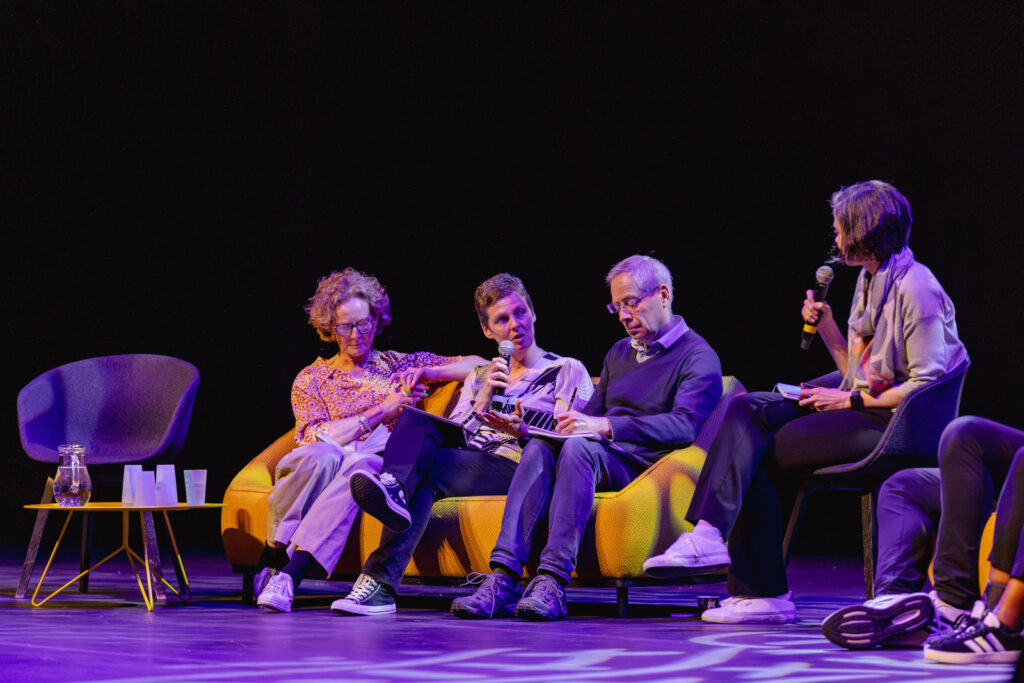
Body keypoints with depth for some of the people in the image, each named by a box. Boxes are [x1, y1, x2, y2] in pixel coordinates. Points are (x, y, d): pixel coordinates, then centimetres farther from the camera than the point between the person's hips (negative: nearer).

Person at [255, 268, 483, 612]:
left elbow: (479, 365, 18)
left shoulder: (398, 364, 22)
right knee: (320, 456, -38)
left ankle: (292, 571, -49)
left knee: (360, 464, -38)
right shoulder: (311, 379, 18)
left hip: (381, 462, 0)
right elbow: (318, 438, -1)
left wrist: (428, 372, 2)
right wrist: (383, 409, -5)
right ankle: (272, 560, -35)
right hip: (322, 472, 0)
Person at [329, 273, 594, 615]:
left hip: (517, 469, -4)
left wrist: (523, 431, -17)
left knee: (424, 467, -32)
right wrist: (483, 400, 1)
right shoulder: (479, 378, 30)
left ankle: (381, 580, -50)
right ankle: (392, 486, -58)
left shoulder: (567, 371, 15)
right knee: (414, 418, -27)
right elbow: (452, 436, 17)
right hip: (466, 464, 4)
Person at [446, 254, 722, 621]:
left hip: (648, 465, -6)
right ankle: (502, 578, -38)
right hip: (601, 460, 6)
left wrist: (604, 426, -25)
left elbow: (685, 425, -16)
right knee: (540, 447, -24)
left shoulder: (698, 356, 1)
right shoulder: (618, 353, 27)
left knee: (580, 447, -34)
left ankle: (553, 583, -44)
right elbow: (592, 413, 23)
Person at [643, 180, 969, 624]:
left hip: (891, 424, -9)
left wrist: (850, 399, -14)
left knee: (756, 457, -15)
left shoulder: (915, 289, -11)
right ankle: (708, 536, -25)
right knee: (746, 410, -10)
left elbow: (925, 386, -16)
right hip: (860, 411, 9)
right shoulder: (870, 280, 18)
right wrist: (826, 327, 8)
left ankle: (762, 593, -11)